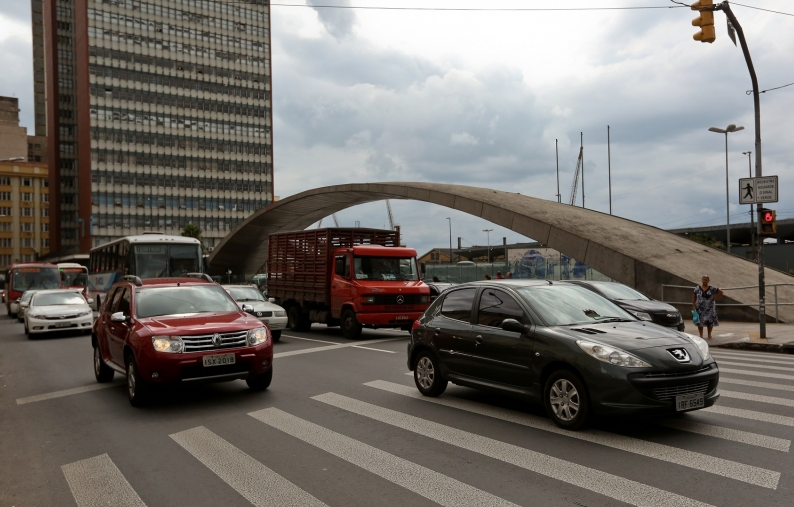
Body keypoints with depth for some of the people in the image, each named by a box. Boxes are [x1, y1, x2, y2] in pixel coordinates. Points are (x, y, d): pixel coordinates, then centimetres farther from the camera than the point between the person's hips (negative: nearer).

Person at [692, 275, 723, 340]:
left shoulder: (712, 288, -3)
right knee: (700, 322, 2)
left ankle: (709, 335, 19)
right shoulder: (697, 288, 0)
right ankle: (701, 335, 14)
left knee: (710, 322, 4)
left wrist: (715, 298, -2)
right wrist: (693, 305, -3)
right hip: (700, 308, 0)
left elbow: (720, 292, 5)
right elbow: (694, 297, 4)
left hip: (710, 308, 0)